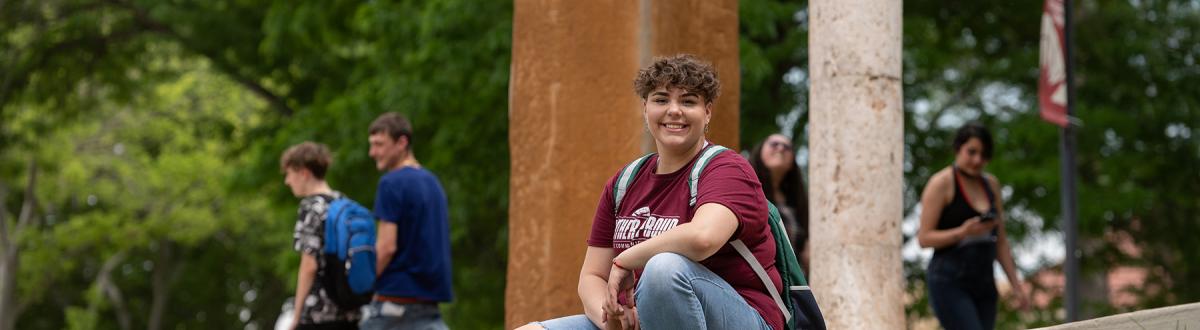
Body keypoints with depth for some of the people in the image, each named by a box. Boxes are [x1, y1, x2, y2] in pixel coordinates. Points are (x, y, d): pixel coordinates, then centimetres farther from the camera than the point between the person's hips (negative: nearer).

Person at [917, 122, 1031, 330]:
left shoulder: (991, 184, 14)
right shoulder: (942, 183, -5)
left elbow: (1000, 241, 18)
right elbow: (924, 238, -9)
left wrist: (1016, 286, 13)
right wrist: (962, 232, -23)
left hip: (983, 283, 6)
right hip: (949, 283, -6)